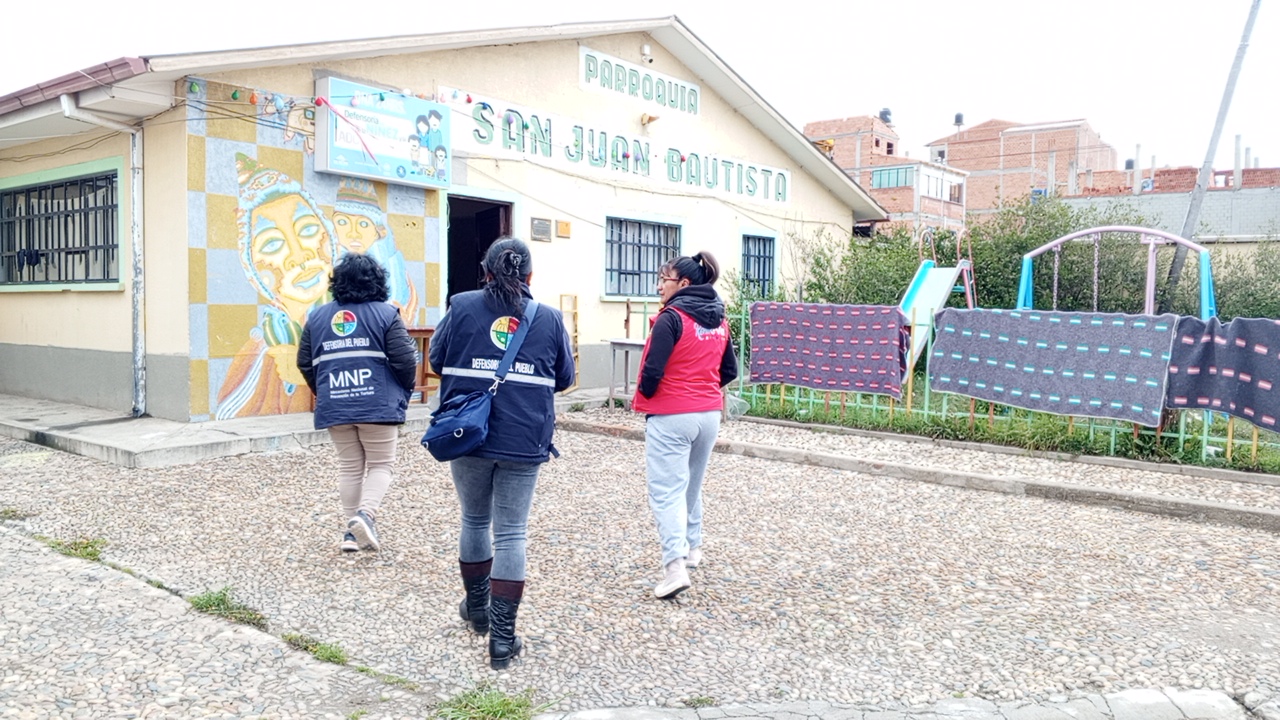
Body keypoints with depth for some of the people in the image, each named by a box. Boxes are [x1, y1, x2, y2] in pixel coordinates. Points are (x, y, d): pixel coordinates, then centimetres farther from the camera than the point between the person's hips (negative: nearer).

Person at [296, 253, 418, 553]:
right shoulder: (386, 313, -6)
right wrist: (404, 392, 7)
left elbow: (305, 363, 10)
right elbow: (404, 360, -10)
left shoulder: (318, 316, 8)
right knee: (380, 464, 8)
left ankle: (351, 529, 15)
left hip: (334, 407, 4)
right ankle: (365, 513, -13)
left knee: (349, 466, 14)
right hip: (378, 405, -4)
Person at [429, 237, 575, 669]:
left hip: (469, 437, 1)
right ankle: (502, 637, 5)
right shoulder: (549, 319, 0)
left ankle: (478, 609, 36)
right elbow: (564, 378, 10)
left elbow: (436, 358, 8)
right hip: (524, 444, -1)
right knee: (511, 534, 4)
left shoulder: (462, 307, -2)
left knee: (474, 521, 20)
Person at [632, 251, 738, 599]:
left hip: (670, 415, -7)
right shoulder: (719, 320, 8)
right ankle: (692, 547, 34)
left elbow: (653, 370, -19)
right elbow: (729, 371, 12)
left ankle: (675, 565, -17)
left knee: (666, 491, -6)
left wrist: (643, 397, 0)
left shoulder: (671, 317, -15)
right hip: (709, 414, 8)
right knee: (692, 485, 22)